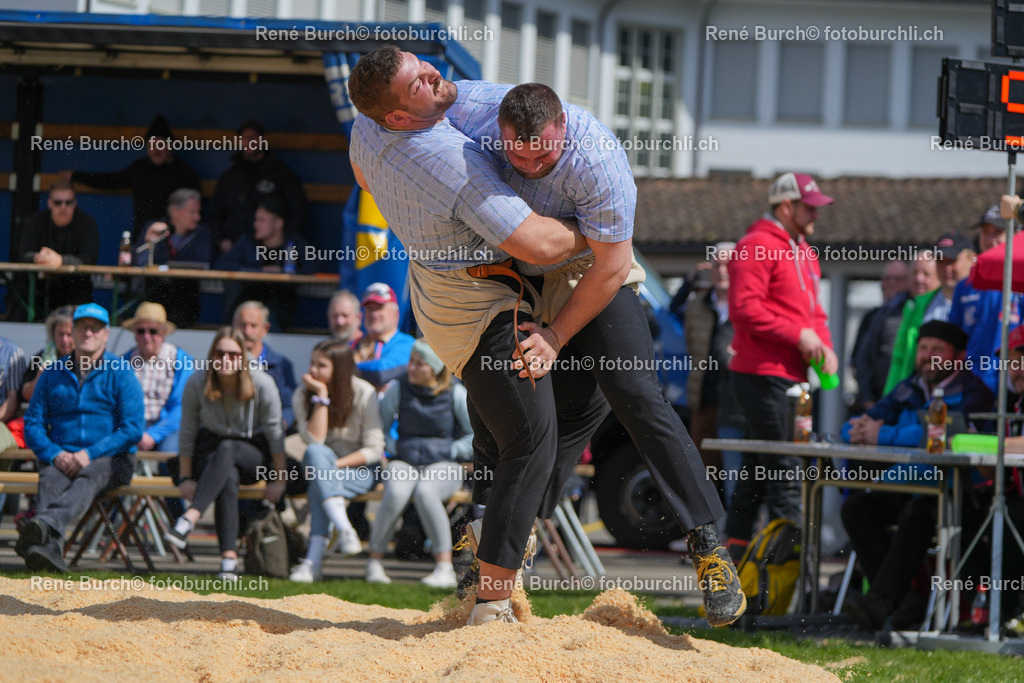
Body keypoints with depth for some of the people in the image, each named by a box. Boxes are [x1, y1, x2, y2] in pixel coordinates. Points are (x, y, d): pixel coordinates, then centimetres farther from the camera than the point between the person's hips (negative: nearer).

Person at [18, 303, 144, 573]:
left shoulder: (120, 375, 3)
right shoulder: (52, 374, 14)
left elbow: (133, 429, -5)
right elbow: (33, 424, 11)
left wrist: (90, 454, -16)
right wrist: (55, 455, -10)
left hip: (111, 459, -2)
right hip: (61, 457, 3)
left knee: (88, 478, -37)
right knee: (49, 481, -33)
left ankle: (47, 524, -67)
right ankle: (49, 549, -58)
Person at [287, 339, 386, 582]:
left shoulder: (364, 394, -9)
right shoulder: (302, 396, -2)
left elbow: (374, 449, -11)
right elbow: (314, 441, -16)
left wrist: (334, 465, -21)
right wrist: (321, 396, -20)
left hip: (360, 471, -3)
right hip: (324, 469, 3)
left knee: (320, 481, -33)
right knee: (315, 453, -33)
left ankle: (314, 560, -40)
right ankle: (344, 531, -43)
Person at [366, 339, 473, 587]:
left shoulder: (455, 393, 0)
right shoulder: (398, 389, 5)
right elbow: (378, 426, 17)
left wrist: (450, 451, -3)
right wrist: (393, 447, 3)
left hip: (444, 466, -2)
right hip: (404, 461, 2)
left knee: (424, 492, -37)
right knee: (396, 493, -34)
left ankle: (444, 568, -36)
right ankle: (375, 562, -21)